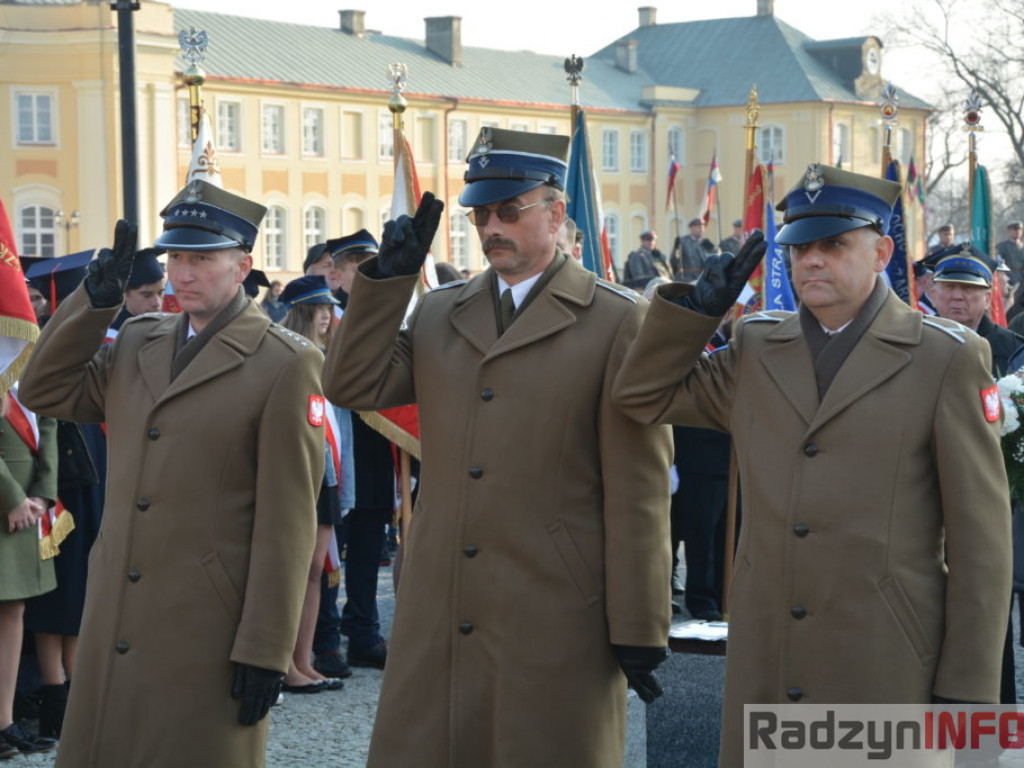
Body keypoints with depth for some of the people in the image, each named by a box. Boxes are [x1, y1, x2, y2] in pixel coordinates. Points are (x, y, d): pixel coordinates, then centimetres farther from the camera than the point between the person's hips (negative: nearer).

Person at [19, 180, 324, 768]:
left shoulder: (286, 365, -8)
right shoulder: (137, 345, 14)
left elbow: (287, 521, -11)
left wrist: (265, 649, -14)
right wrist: (96, 298, 1)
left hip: (208, 632, -6)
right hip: (116, 625, 6)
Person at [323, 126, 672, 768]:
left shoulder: (619, 321, -1)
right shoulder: (438, 315, 15)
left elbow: (637, 492, -5)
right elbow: (353, 385, 2)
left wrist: (638, 630, -7)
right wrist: (389, 277, -2)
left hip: (554, 619, -4)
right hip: (438, 619, 5)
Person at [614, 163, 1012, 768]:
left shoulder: (948, 358, -3)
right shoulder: (757, 350, 10)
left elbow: (980, 536, -4)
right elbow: (646, 396, 20)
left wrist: (968, 689, -8)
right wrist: (697, 307, 4)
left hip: (885, 672, -4)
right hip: (764, 664, 4)